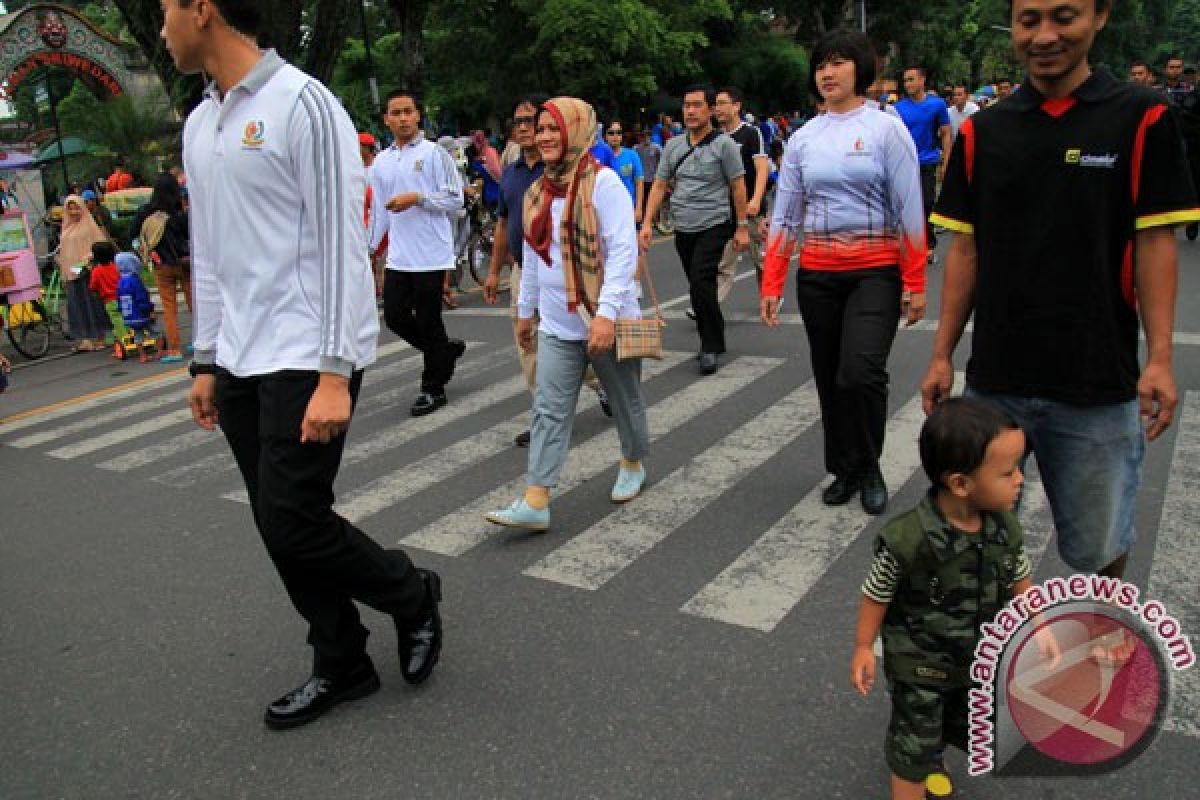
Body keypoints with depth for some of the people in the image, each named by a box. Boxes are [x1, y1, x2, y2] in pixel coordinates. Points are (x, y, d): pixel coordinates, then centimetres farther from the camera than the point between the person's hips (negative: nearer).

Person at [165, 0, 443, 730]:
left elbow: (343, 242, -14)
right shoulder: (198, 125, 15)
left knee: (294, 522, -9)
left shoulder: (301, 102, -9)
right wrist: (207, 360, 17)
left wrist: (334, 374, -19)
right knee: (278, 527, 9)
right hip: (240, 364, 8)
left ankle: (414, 596, 18)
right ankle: (342, 666, 25)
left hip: (306, 360, -8)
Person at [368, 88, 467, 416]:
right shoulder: (381, 161, 13)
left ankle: (433, 387, 15)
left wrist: (416, 198, -17)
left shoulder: (434, 153, -4)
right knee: (395, 316, 6)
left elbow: (456, 199, -8)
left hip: (430, 254, -6)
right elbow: (378, 209, 18)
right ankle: (446, 350, 29)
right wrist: (369, 248, 16)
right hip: (397, 257, 6)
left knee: (428, 322, 0)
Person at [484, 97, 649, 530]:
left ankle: (633, 464, 38)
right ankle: (535, 502, -2)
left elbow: (623, 250, -19)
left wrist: (606, 312, -26)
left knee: (625, 399, 13)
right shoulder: (538, 190, 10)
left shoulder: (602, 182, -12)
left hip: (604, 320, -5)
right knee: (549, 410, -1)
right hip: (557, 324, 6)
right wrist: (525, 310, 22)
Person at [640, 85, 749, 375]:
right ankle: (716, 340, 24)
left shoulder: (723, 144, -4)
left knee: (700, 284, -17)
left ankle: (710, 346, -5)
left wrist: (742, 227, -4)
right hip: (683, 228, 5)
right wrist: (647, 223, 2)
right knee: (702, 287, 11)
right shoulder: (673, 146, 10)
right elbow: (659, 185, 11)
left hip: (713, 226, -5)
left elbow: (738, 187, -2)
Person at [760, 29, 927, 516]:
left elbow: (910, 211, -4)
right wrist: (770, 284, 2)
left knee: (861, 372, -18)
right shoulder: (802, 139, 7)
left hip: (875, 272, -4)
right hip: (816, 275, 4)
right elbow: (784, 216, 7)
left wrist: (915, 284, -8)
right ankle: (843, 469, 28)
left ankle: (870, 468, 7)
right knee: (829, 379, 9)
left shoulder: (886, 129, -2)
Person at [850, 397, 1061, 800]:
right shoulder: (908, 539, -34)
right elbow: (877, 593, -19)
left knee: (968, 730, 29)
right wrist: (863, 648, -11)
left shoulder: (1005, 528, -17)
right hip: (917, 663, -6)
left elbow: (1019, 580, 3)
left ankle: (930, 752, 60)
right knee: (913, 749, 10)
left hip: (976, 657, 6)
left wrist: (1038, 626, -8)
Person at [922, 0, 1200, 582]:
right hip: (994, 380, 2)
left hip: (1098, 382, -2)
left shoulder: (1140, 118, -1)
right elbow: (965, 251, 6)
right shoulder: (981, 132, 5)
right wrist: (942, 354, 3)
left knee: (1098, 547, 10)